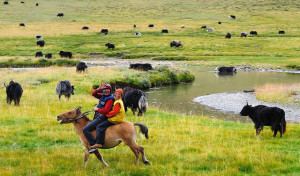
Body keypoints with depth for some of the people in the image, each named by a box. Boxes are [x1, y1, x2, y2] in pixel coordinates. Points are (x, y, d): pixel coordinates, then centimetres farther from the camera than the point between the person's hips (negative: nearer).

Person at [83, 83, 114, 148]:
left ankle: (93, 144, -22)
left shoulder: (110, 99, -17)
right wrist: (99, 89, -11)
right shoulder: (103, 96, 9)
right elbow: (93, 94, 6)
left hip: (101, 118, -10)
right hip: (97, 117, 10)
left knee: (85, 130, -19)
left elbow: (105, 110, -26)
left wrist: (97, 109, -11)